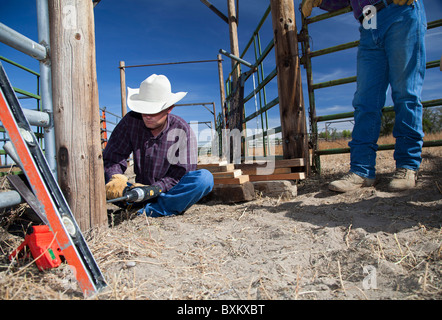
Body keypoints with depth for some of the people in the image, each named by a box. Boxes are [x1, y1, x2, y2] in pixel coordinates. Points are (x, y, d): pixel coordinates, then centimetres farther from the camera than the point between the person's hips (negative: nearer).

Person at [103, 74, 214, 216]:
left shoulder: (182, 130, -11)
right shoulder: (131, 121, -4)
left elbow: (181, 174, -15)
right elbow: (111, 158, -9)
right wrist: (116, 178, -32)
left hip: (169, 194, -2)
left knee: (205, 177, -30)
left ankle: (147, 210, -34)